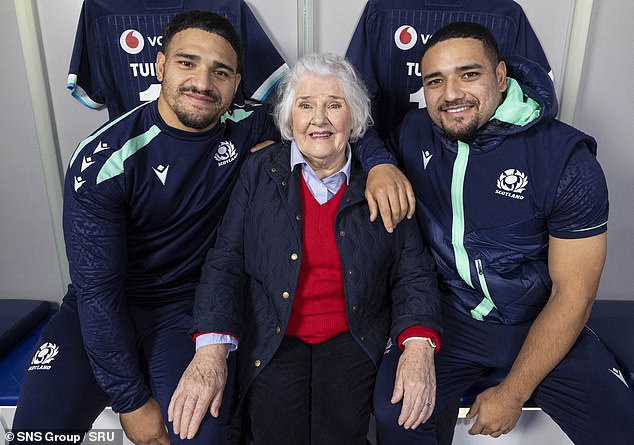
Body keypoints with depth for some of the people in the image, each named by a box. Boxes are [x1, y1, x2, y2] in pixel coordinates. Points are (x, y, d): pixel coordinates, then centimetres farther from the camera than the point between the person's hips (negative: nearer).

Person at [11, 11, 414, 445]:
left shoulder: (247, 126, -9)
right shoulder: (104, 160, -18)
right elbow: (97, 290, -16)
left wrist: (379, 162, -20)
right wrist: (132, 402, -15)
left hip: (190, 305, 1)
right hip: (102, 309, 0)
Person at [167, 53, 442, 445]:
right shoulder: (259, 174, 3)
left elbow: (414, 274, 2)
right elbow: (225, 264, -3)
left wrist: (418, 345, -15)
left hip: (351, 336, 0)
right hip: (273, 337, 1)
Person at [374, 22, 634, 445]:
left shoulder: (568, 160, -16)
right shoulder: (415, 132, -7)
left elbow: (573, 294, -12)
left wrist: (514, 393, -12)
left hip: (541, 326, -1)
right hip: (449, 318, 2)